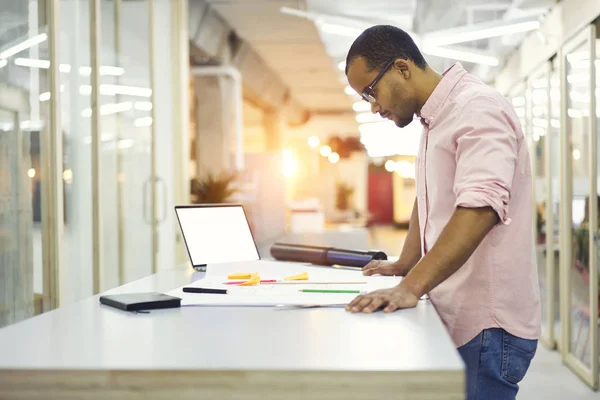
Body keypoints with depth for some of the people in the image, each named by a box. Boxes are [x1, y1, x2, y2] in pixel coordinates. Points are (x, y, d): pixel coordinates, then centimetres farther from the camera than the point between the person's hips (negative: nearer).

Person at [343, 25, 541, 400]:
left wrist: (411, 288, -33)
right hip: (458, 318, 9)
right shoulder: (436, 118, 16)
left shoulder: (478, 109, -15)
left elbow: (479, 209, -28)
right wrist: (405, 266, 20)